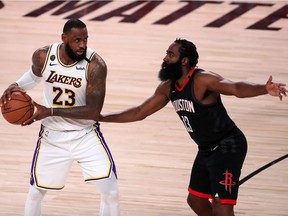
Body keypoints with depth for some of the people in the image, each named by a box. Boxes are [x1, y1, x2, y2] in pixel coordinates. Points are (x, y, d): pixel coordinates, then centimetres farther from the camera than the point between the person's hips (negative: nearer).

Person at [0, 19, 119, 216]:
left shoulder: (96, 65, -23)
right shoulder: (43, 56, -12)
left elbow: (93, 111, -26)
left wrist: (50, 112, -29)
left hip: (86, 135, -3)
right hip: (52, 136, 3)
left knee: (111, 191, -11)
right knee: (35, 193, 13)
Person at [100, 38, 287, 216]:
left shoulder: (202, 80, -23)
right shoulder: (168, 88, 4)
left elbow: (236, 88, -40)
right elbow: (140, 113, 16)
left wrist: (265, 89, -60)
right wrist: (101, 118, 18)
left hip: (227, 147, -10)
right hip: (206, 149, 10)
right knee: (196, 200, 23)